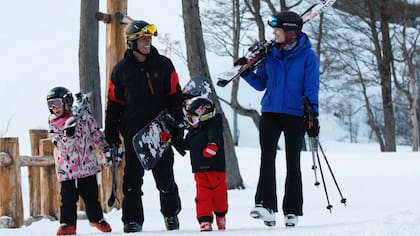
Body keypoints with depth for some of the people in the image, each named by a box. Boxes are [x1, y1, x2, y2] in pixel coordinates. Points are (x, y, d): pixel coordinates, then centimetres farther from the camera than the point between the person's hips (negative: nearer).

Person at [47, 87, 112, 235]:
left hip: (87, 165, 0)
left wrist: (107, 149, 8)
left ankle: (97, 218, 27)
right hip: (66, 169, 0)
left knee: (90, 195, 8)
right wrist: (68, 133, -31)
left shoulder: (83, 116, -3)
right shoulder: (52, 125, -1)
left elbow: (96, 134, 6)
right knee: (68, 198, -2)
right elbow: (63, 145, -14)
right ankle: (67, 224, 8)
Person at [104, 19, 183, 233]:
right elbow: (114, 103, 8)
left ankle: (171, 213, 23)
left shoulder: (163, 65, 3)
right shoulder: (121, 70, 4)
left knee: (165, 176, 5)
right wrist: (111, 135, 4)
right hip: (133, 132, 0)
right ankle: (132, 219, 5)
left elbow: (175, 97, 4)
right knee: (133, 177, 0)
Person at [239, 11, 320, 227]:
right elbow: (261, 84, 13)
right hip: (270, 112, 2)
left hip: (295, 115, -2)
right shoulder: (270, 54, 6)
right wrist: (245, 72, -4)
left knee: (293, 163, 7)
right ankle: (265, 205, -22)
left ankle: (292, 211, 13)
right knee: (267, 158, -14)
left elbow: (311, 89, -5)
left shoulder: (307, 56, -5)